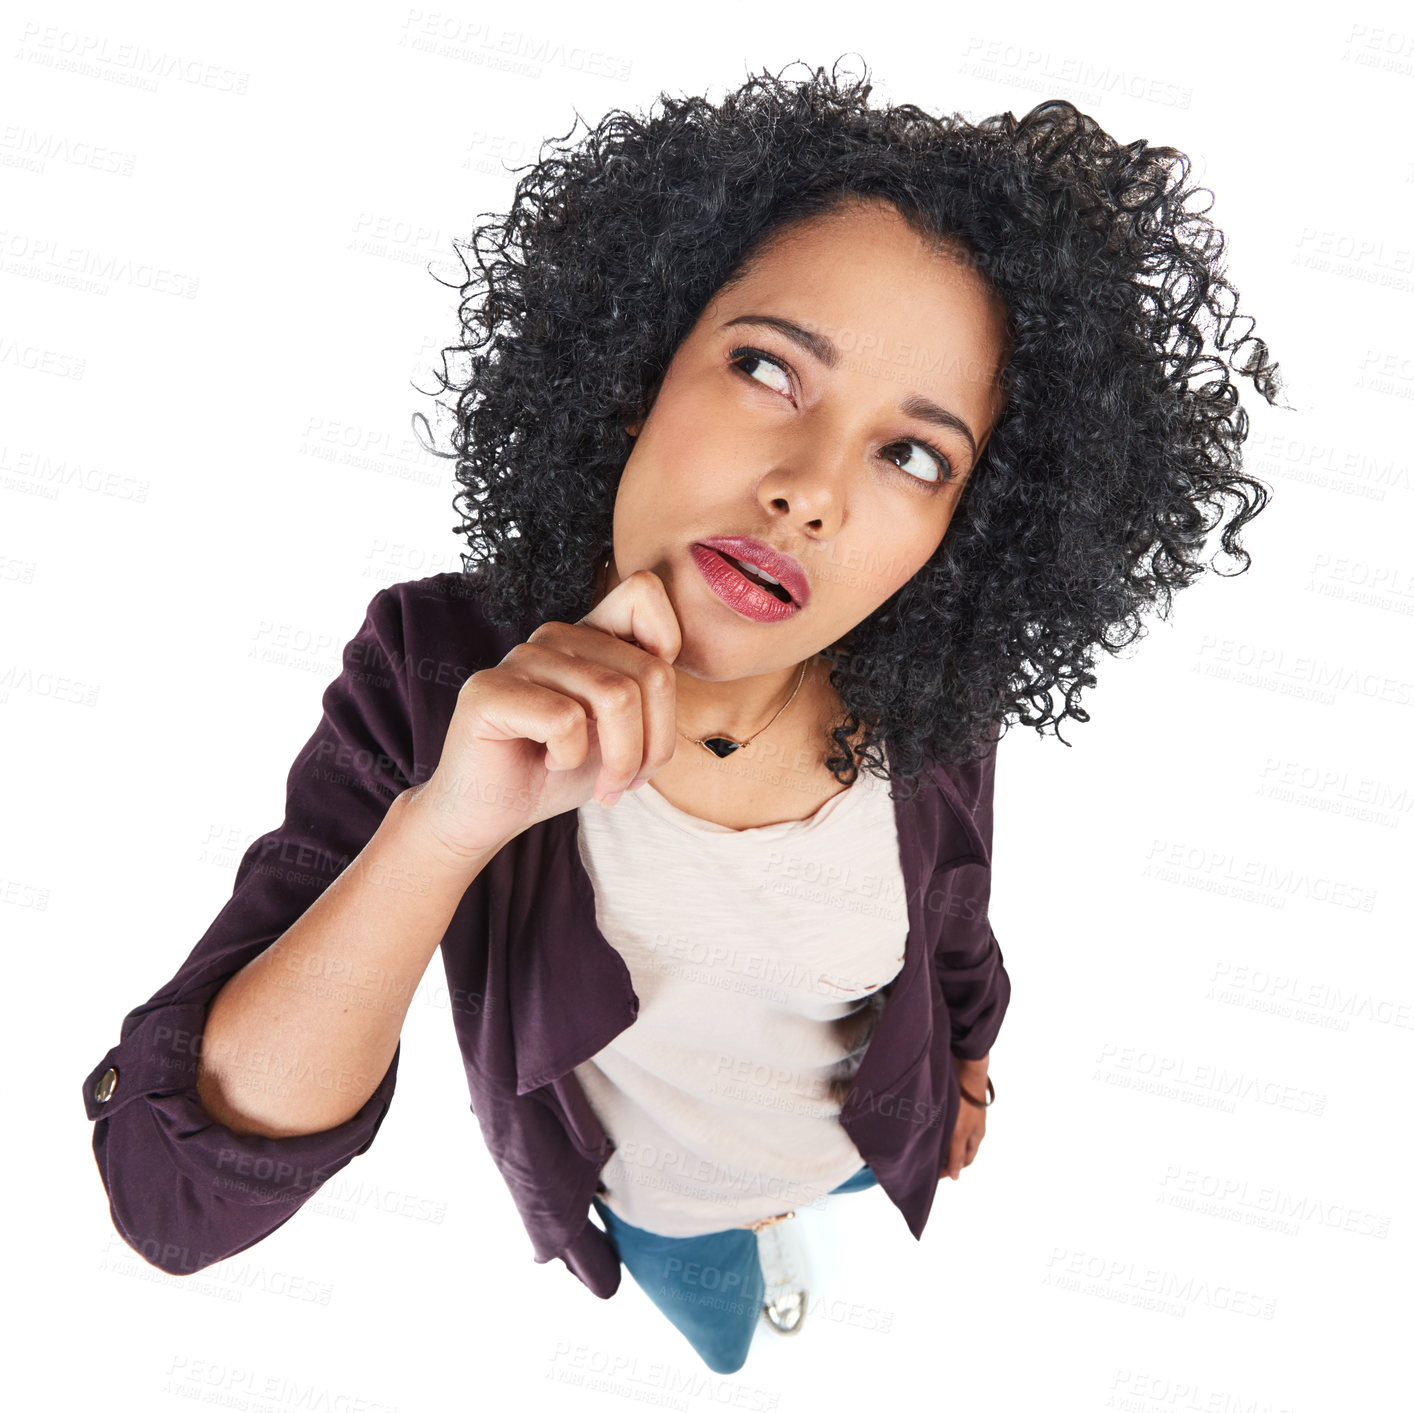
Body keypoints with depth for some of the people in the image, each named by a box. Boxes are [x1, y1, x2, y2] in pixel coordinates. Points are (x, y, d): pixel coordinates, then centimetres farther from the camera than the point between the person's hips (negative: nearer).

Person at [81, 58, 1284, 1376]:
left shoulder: (932, 713, -28)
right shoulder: (436, 675, -34)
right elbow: (174, 1197, -38)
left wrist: (963, 1062, 15)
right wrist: (445, 825, -50)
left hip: (870, 1159, 1)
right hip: (646, 1202, 0)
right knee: (731, 1357, 31)